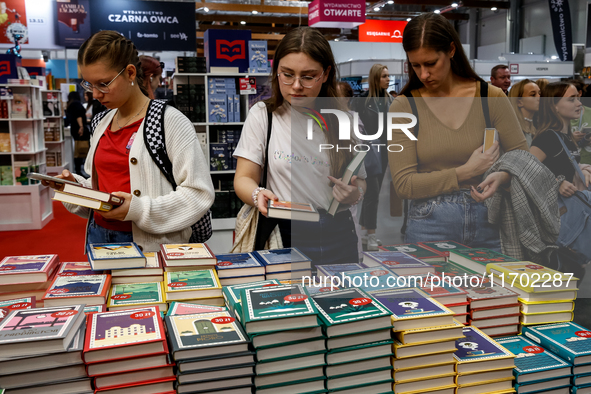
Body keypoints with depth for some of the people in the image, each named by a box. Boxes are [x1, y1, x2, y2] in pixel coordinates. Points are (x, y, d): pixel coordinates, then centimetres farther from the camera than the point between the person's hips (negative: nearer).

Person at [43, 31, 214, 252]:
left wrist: (140, 209, -26)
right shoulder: (102, 124, 10)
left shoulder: (170, 121, -12)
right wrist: (75, 186, 2)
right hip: (98, 237, 6)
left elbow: (199, 194, -18)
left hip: (148, 246, -6)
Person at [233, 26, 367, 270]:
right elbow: (244, 178, 0)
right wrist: (257, 194, -22)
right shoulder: (262, 115, 2)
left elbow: (359, 179, 11)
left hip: (336, 234, 2)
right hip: (283, 234, -1)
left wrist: (355, 194, -12)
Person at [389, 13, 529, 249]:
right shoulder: (404, 107, -5)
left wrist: (501, 176, -19)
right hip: (429, 228, -1)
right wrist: (465, 172, -15)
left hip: (487, 224, 2)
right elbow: (403, 184, -10)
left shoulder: (491, 97, -1)